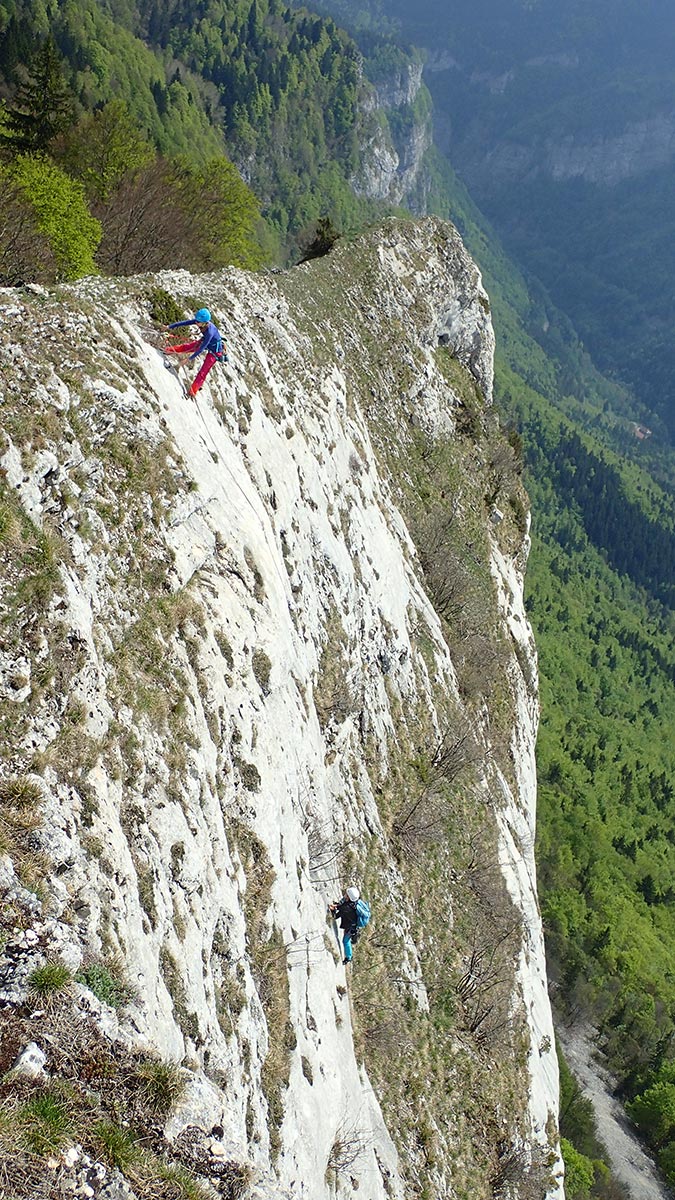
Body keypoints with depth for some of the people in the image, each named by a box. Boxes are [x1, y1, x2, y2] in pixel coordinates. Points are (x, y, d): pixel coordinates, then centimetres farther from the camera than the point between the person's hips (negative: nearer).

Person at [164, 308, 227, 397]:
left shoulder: (210, 332, -41)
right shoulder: (200, 321, -21)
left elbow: (202, 348, -35)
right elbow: (185, 322, -11)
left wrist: (190, 358, -30)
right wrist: (170, 326, -7)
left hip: (215, 350, -8)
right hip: (206, 343, 8)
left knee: (203, 370, -4)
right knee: (188, 346, 16)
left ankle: (193, 390, 5)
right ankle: (172, 350, 39)